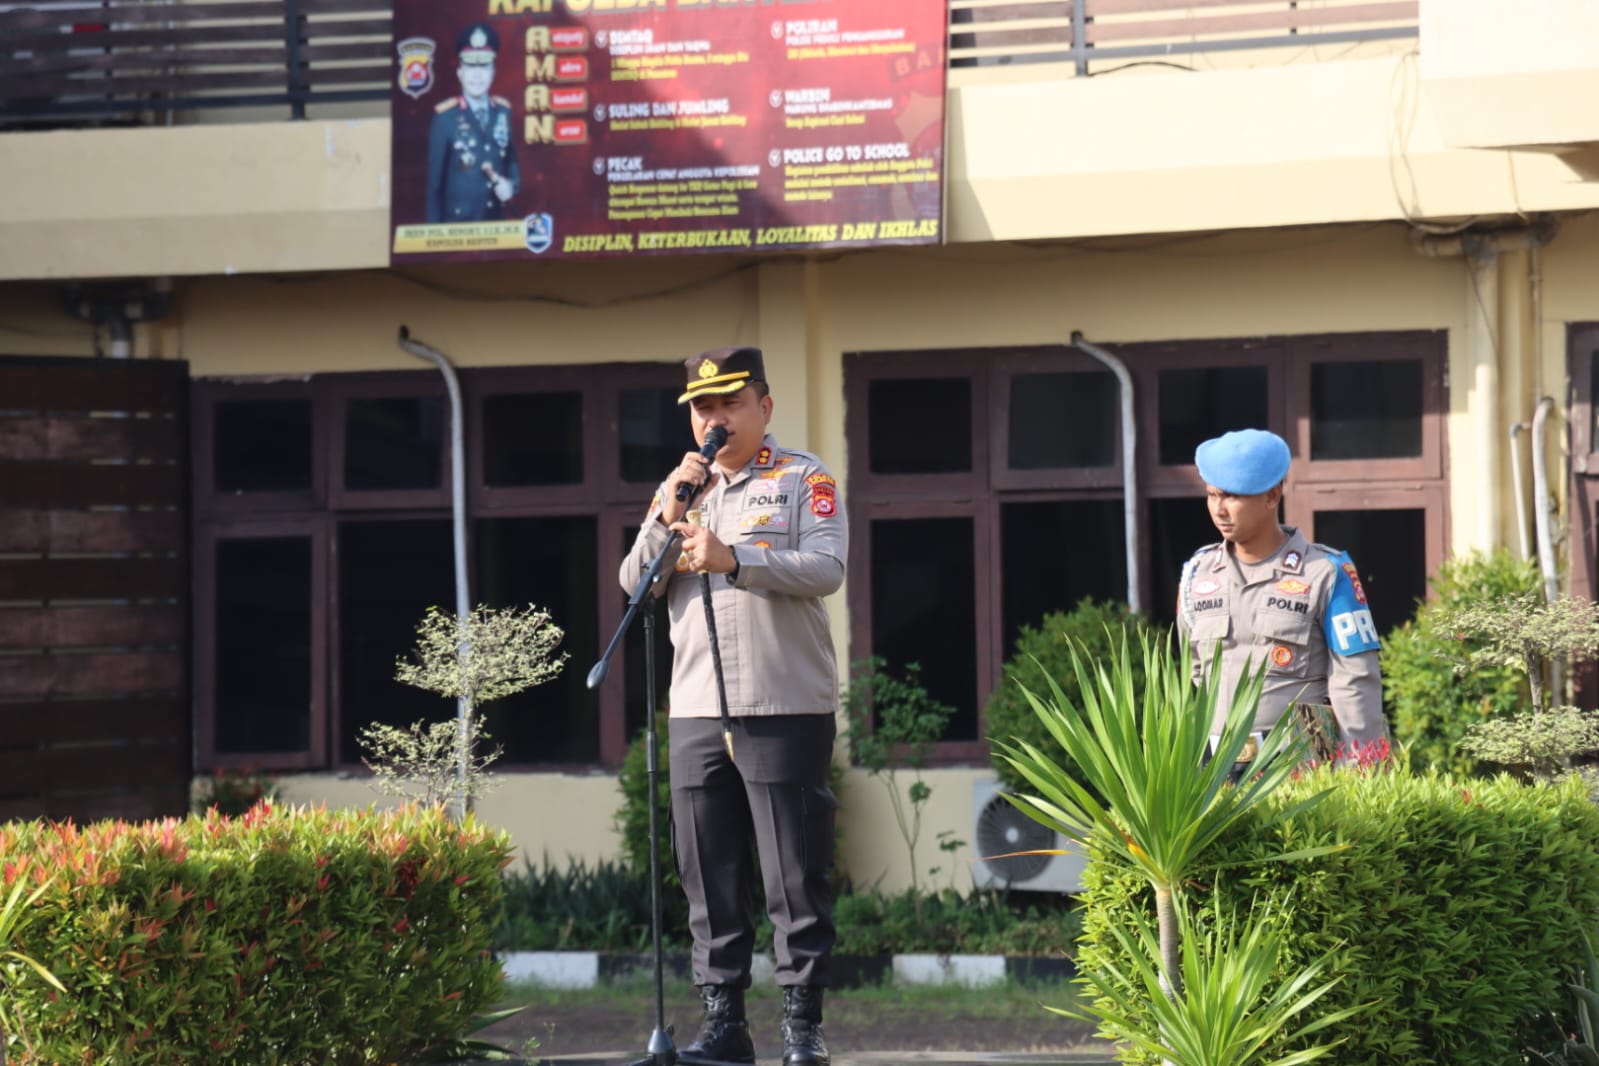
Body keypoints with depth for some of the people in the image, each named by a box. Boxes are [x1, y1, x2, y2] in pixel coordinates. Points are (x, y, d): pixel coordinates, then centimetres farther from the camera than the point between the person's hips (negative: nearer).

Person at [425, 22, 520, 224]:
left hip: (496, 220, 5)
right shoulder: (445, 117, -8)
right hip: (458, 220, -4)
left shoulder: (504, 111, 6)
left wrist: (511, 184, -6)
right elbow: (435, 179, -6)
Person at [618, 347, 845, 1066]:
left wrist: (732, 559, -20)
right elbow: (635, 584, 11)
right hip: (696, 710, 4)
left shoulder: (804, 479, 5)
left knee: (796, 876, -4)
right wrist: (668, 515, -5)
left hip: (786, 709, -4)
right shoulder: (679, 489, 19)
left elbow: (827, 569, -10)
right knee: (710, 876, 4)